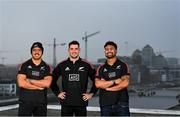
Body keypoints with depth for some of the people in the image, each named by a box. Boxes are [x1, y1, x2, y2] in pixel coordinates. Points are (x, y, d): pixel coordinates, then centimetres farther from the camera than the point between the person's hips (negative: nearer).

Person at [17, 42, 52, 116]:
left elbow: (47, 83, -10)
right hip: (26, 101, -2)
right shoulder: (24, 66, 2)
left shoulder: (47, 67, 6)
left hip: (41, 102, 2)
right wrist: (39, 87, -9)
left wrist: (30, 80, -10)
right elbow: (21, 83, -11)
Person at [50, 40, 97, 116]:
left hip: (81, 103, 0)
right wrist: (57, 93, 5)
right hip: (66, 103, 1)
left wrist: (91, 93, 2)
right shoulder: (62, 65, 4)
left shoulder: (86, 65, 2)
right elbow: (52, 80, 12)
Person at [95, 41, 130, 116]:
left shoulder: (123, 66, 4)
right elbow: (98, 84, -6)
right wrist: (115, 81, -11)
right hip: (105, 105, 2)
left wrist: (107, 87, -7)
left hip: (121, 104, -2)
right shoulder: (101, 68, 10)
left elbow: (125, 83, -9)